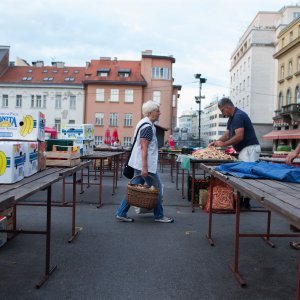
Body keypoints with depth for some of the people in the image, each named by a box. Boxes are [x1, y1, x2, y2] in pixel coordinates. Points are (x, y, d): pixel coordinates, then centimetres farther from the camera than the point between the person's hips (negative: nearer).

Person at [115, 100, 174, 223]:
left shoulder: (144, 123, 15)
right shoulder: (148, 127, -17)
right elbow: (144, 148, -22)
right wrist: (144, 167, -24)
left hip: (139, 163, 10)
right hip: (145, 164, -10)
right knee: (157, 189, 4)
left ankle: (121, 213, 15)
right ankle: (159, 216, 17)